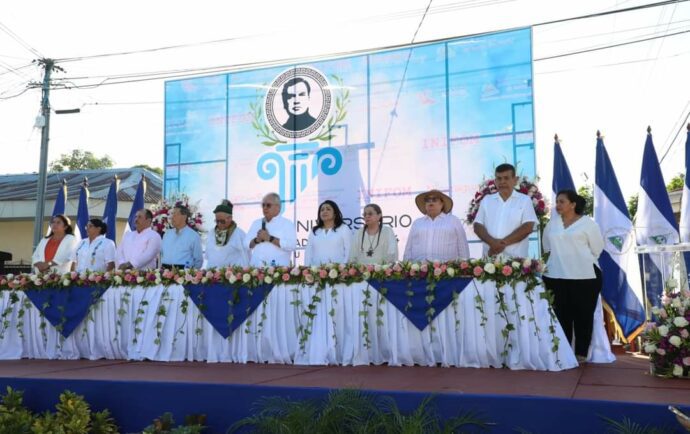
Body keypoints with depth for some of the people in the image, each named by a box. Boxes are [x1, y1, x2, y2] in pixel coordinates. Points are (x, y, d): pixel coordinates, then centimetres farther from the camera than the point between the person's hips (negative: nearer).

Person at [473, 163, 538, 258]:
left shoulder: (524, 200, 6)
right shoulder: (486, 200, 13)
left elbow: (527, 227, -4)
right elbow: (478, 226, 6)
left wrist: (504, 243, -13)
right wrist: (492, 242, -12)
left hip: (516, 259, -2)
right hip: (489, 258, 2)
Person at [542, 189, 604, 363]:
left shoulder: (587, 223, 0)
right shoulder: (552, 224, 12)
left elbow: (597, 248, 3)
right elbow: (547, 248, 19)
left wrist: (582, 263, 8)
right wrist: (560, 262, 13)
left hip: (584, 277, -3)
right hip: (556, 277, 3)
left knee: (583, 315, 1)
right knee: (561, 315, 4)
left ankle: (581, 353, 10)